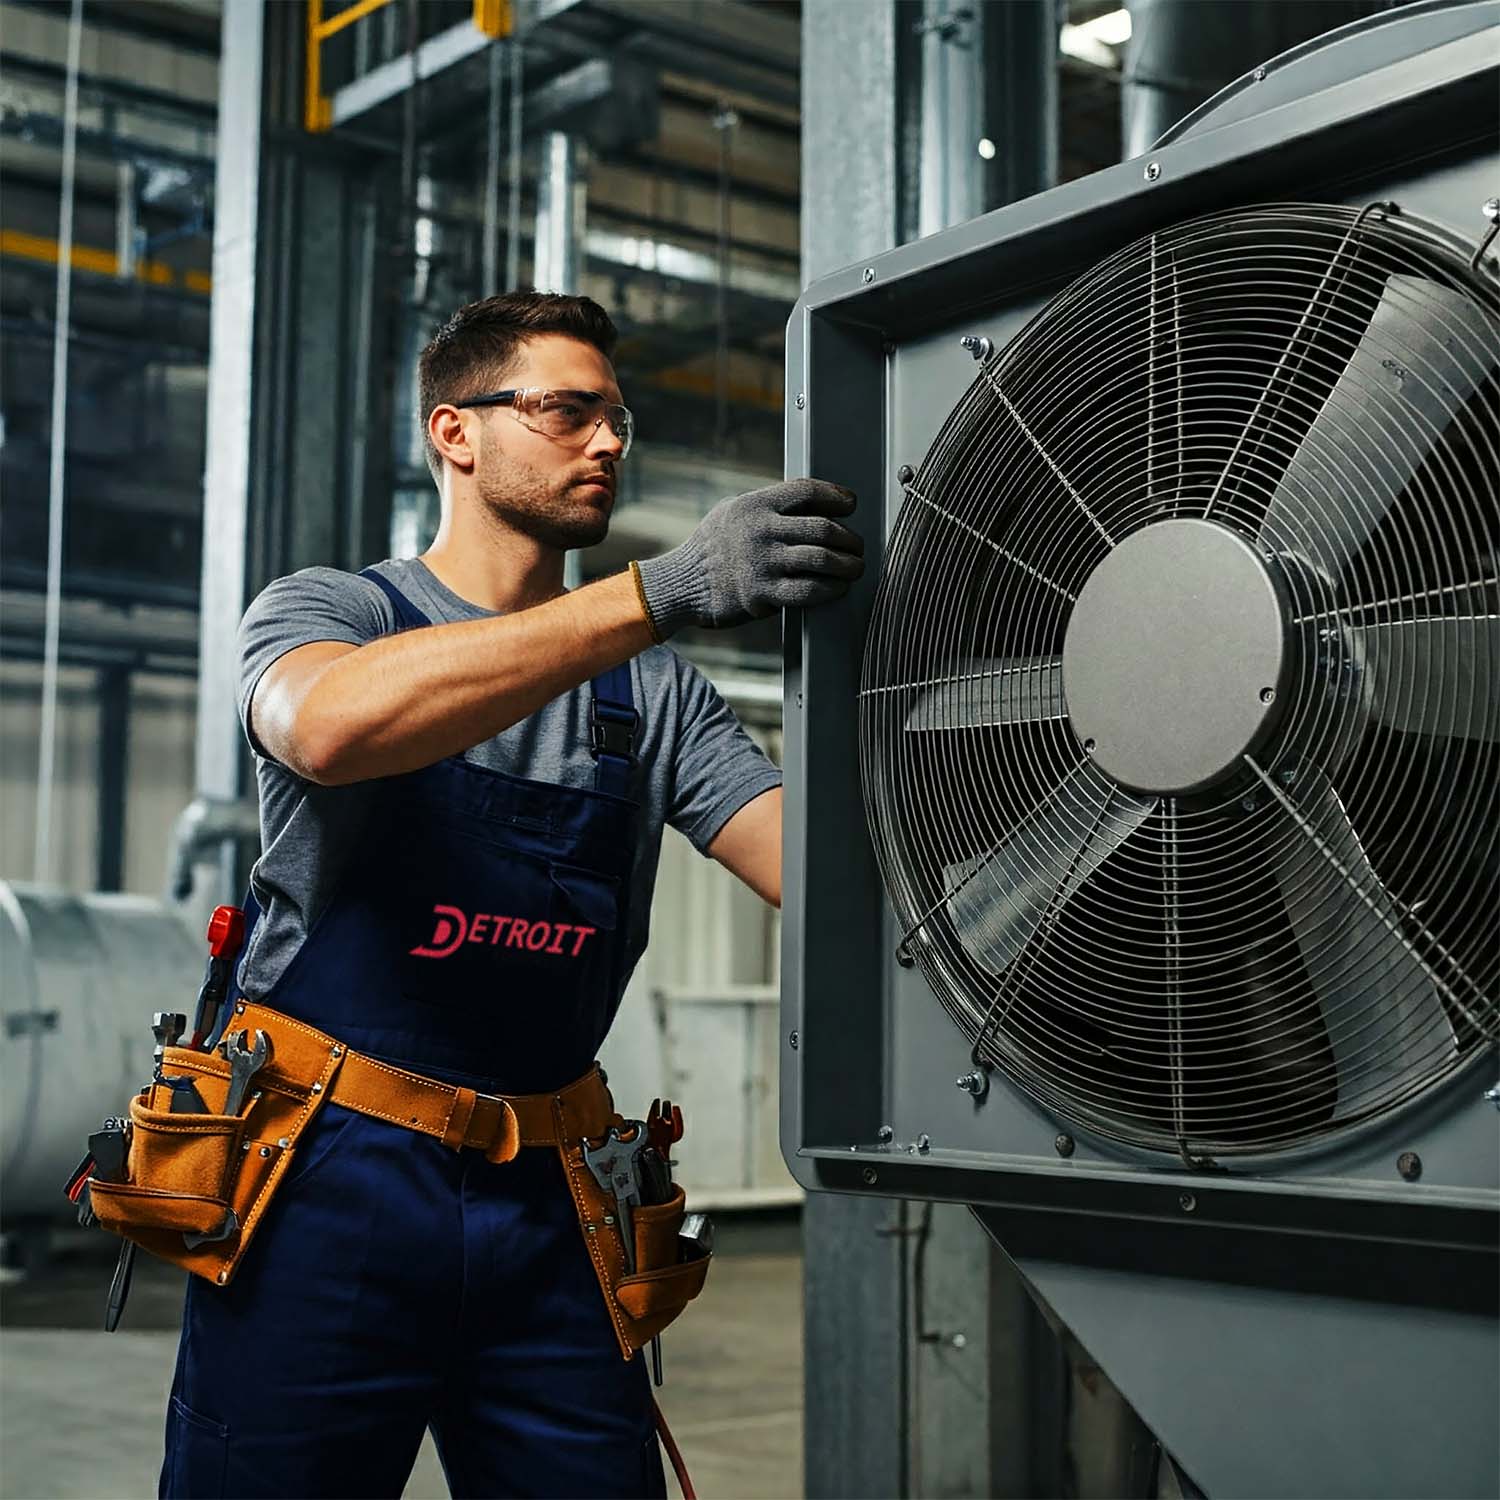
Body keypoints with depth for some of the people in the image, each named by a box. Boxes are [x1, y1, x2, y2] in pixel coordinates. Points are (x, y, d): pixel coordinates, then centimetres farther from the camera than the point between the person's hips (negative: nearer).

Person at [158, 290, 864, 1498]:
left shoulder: (655, 696, 11)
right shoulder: (326, 611, 0)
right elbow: (332, 727, -26)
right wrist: (663, 592, -33)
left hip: (544, 1202, 4)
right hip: (333, 1178, -3)